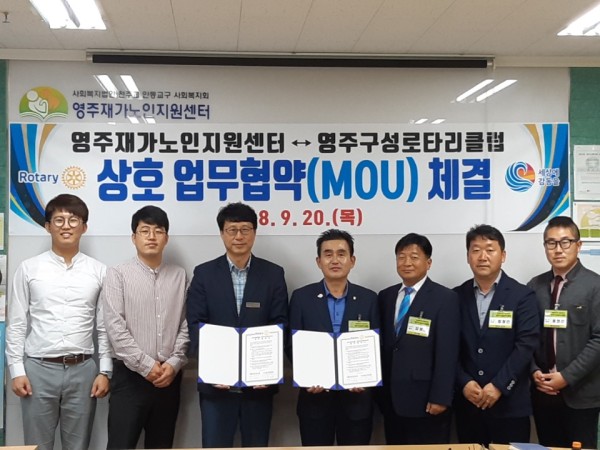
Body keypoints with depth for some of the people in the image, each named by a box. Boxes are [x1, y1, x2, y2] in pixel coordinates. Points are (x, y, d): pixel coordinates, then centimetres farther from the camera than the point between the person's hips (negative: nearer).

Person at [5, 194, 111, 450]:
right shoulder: (29, 269, 2)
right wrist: (16, 370, -3)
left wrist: (105, 371, 1)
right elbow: (16, 324, 3)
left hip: (82, 370, 1)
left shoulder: (99, 271, 4)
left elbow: (105, 326, 6)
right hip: (38, 369, -1)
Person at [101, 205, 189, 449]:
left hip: (169, 377, 3)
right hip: (130, 376, -3)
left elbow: (186, 325, 5)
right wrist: (146, 365, -13)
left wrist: (174, 363, -7)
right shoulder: (118, 274, -2)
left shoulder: (179, 276, 8)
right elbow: (115, 327, -9)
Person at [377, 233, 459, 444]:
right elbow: (382, 346, 12)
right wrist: (378, 391, 8)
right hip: (391, 399, 5)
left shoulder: (445, 298, -5)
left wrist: (440, 397, -15)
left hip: (425, 400, -5)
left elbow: (447, 353, -11)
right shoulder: (385, 297, 10)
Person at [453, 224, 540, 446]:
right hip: (467, 402, 3)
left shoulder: (522, 295, -2)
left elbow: (526, 345, -10)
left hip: (510, 403, -2)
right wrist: (464, 383, -9)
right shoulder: (457, 296, 6)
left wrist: (499, 386, -15)